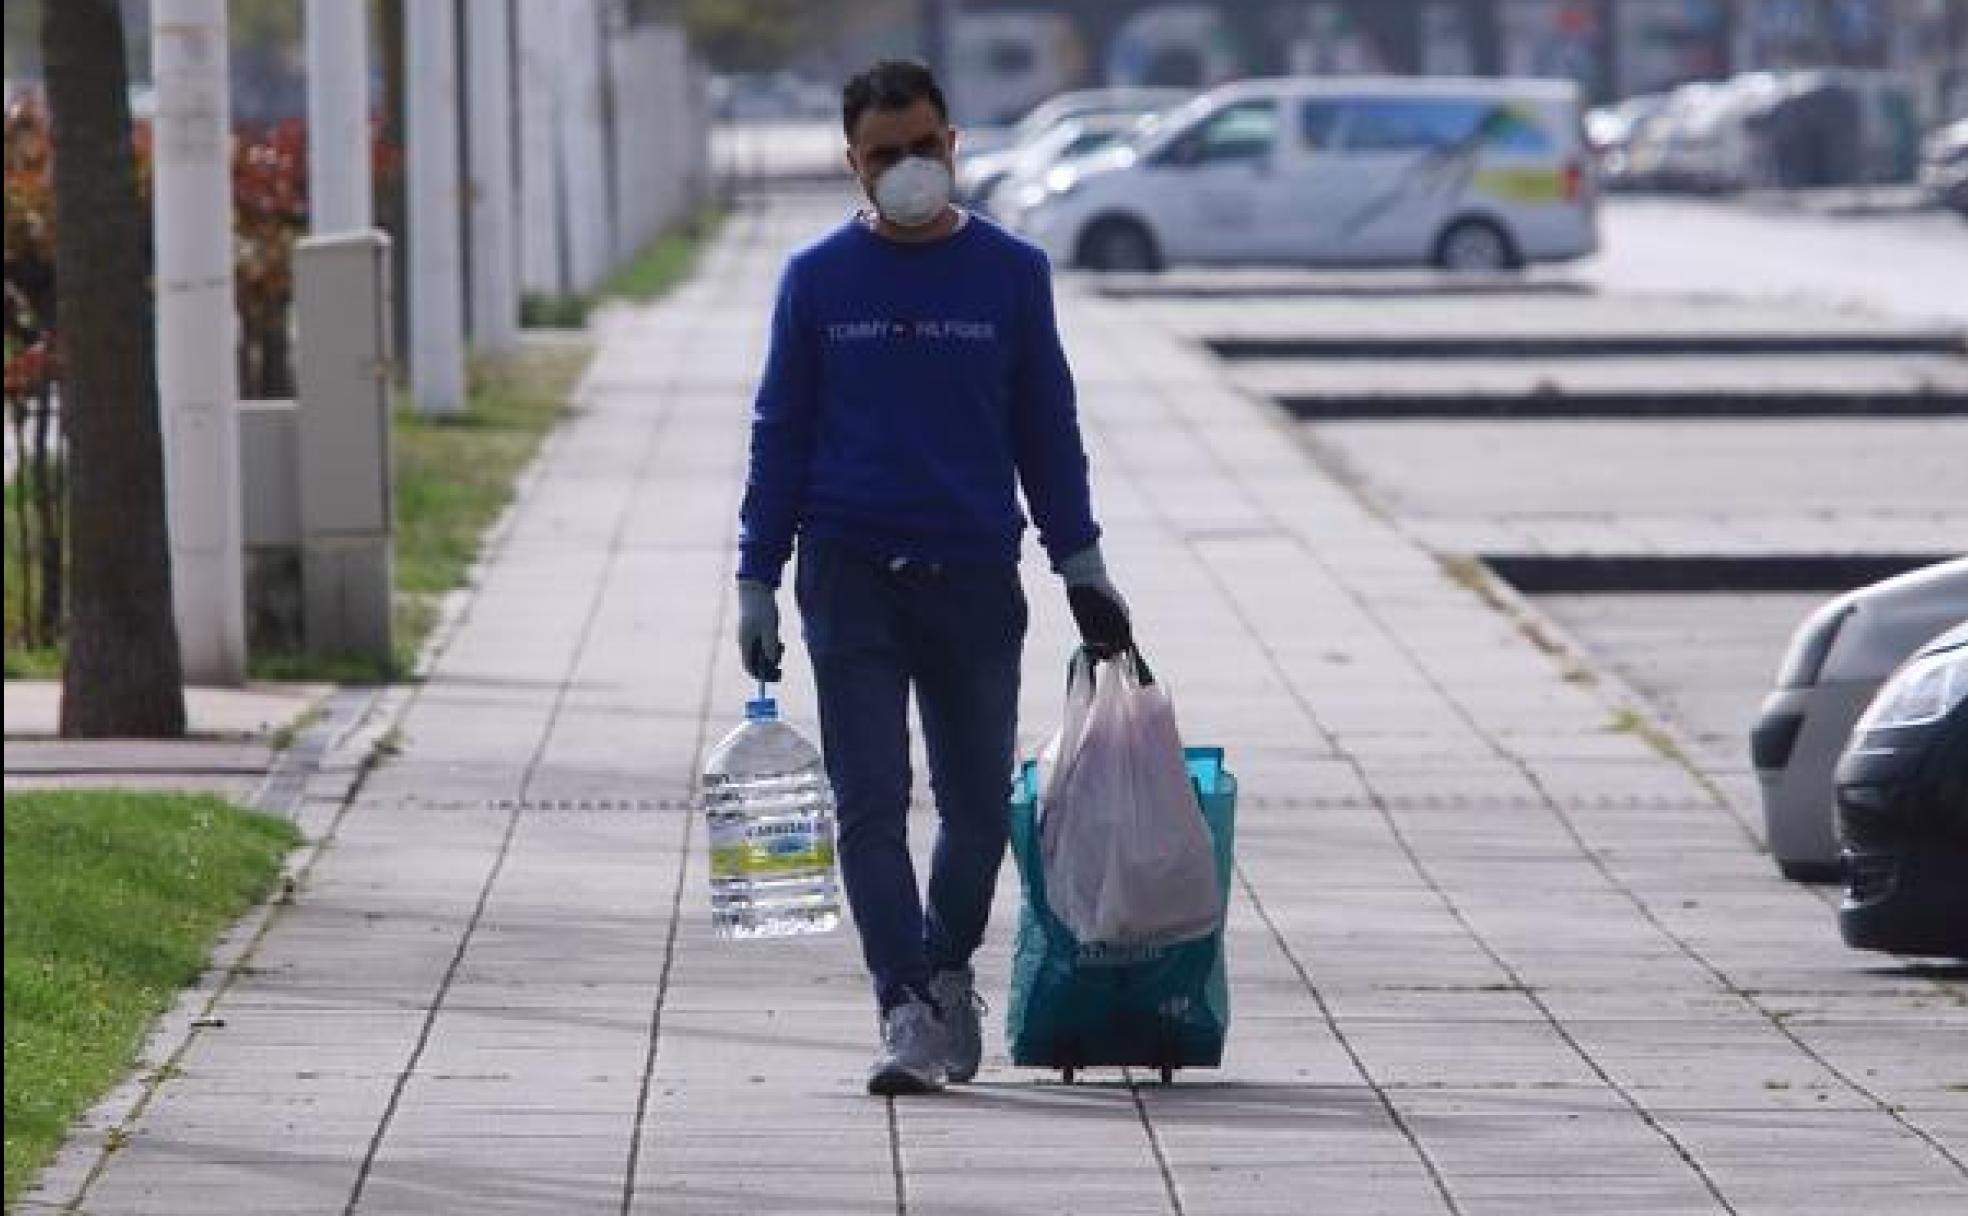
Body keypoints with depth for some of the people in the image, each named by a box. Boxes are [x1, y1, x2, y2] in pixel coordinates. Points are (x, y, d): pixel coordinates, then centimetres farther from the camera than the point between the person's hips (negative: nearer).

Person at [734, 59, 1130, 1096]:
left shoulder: (1010, 274, 4)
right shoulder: (818, 281, 2)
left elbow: (1047, 428, 11)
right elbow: (780, 435, 7)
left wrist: (1081, 563, 10)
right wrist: (757, 582, 4)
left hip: (976, 580, 1)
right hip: (850, 577, -1)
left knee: (978, 805, 9)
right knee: (870, 807, -8)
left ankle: (947, 969, 31)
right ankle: (908, 1014, -10)